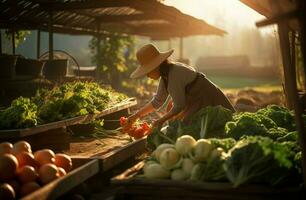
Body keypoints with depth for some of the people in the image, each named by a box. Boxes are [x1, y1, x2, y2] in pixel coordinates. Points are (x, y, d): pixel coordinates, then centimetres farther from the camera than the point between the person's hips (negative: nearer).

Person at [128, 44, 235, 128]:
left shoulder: (174, 76, -26)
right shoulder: (166, 74, 4)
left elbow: (179, 106, -19)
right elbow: (157, 102, 12)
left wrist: (161, 121, -6)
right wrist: (136, 116, 11)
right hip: (196, 104, 9)